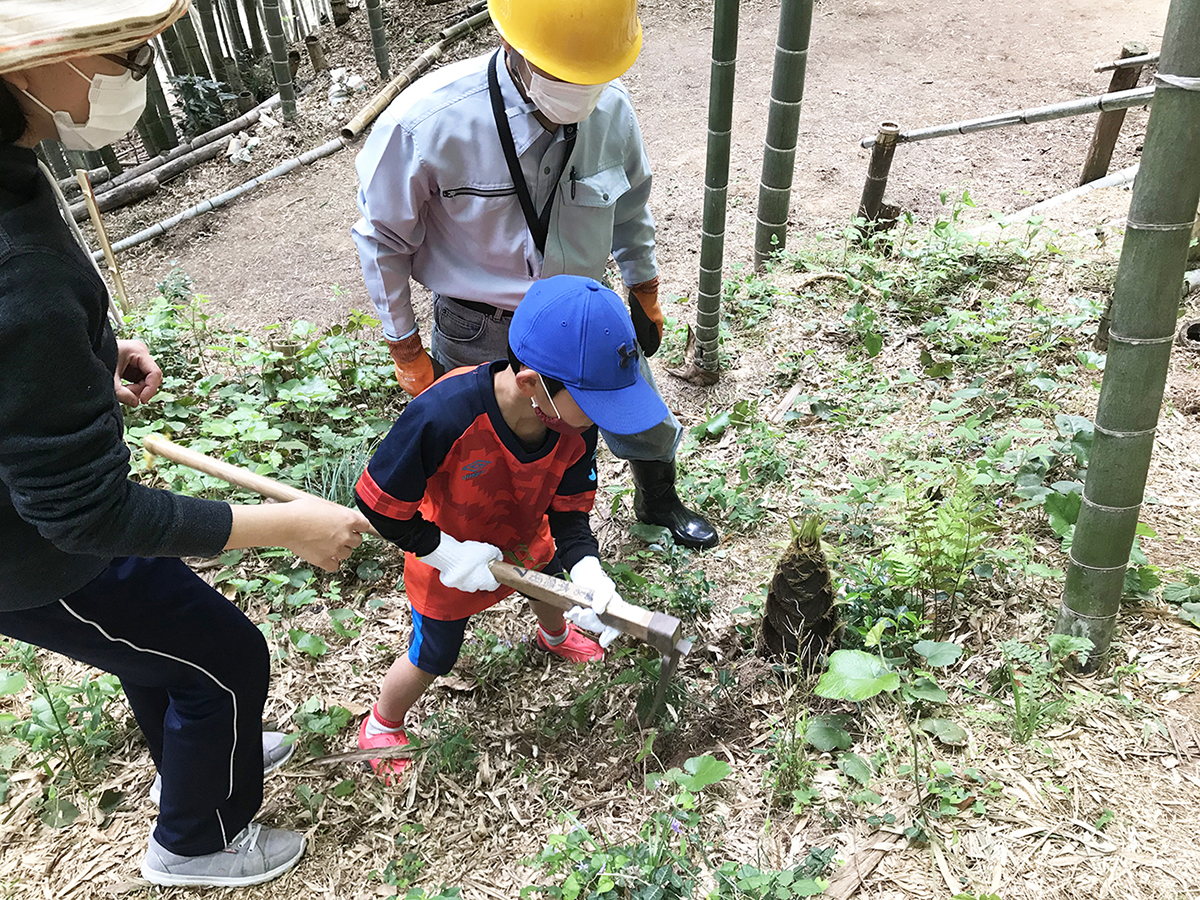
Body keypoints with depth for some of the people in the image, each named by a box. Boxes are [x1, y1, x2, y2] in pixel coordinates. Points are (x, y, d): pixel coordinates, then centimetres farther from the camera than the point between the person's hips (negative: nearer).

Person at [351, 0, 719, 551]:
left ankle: (658, 503, 56)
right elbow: (383, 239, -13)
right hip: (479, 335, -3)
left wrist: (645, 291, 14)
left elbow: (630, 209, 4)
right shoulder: (425, 124, -29)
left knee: (643, 418, 21)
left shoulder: (612, 109, -18)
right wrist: (406, 351, -8)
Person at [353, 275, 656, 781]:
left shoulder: (577, 427, -28)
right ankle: (382, 727, 46)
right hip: (450, 557, -5)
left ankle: (556, 635, 71)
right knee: (433, 657, 13)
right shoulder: (443, 416, -45)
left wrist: (586, 569, -30)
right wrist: (444, 552, -28)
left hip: (526, 539, 5)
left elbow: (568, 511, -14)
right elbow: (377, 501, -31)